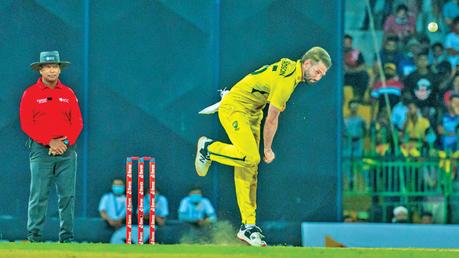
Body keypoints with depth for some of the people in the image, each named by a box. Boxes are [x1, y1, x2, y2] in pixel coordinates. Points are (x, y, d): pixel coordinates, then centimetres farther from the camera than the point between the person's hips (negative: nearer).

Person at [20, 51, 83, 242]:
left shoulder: (68, 93, 12)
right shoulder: (31, 94, 2)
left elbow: (77, 122, 9)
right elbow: (27, 124, -4)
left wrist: (66, 142, -7)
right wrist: (50, 142, -12)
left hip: (66, 150, 3)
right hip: (41, 150, -3)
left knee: (67, 195, 0)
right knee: (39, 195, -6)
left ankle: (67, 237, 4)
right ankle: (33, 236, -3)